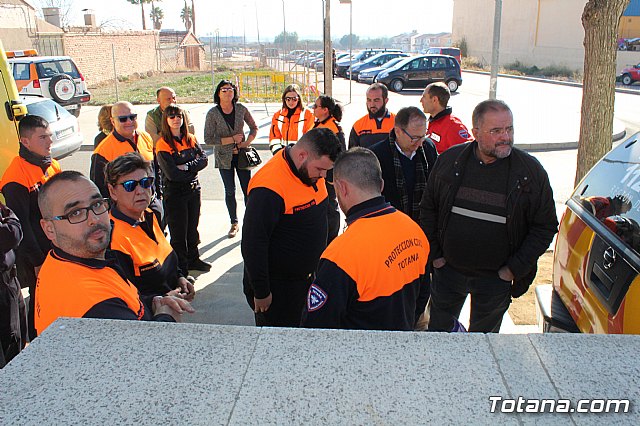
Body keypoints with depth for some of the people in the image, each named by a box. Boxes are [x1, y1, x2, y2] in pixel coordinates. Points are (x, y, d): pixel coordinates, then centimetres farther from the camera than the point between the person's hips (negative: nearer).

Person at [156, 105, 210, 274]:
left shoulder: (190, 139, 7)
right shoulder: (163, 144, -11)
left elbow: (204, 159, -3)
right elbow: (171, 173, -19)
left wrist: (186, 167, -18)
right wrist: (194, 169, -8)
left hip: (194, 190, 6)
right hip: (174, 193, -5)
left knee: (192, 228, 18)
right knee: (178, 232, 3)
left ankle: (193, 259, 35)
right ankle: (180, 268, 15)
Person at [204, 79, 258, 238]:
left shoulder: (241, 109, -1)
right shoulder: (212, 113, -8)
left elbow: (254, 128, 10)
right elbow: (208, 139, -12)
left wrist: (247, 142, -7)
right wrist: (232, 139, -16)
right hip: (224, 156, -1)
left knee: (248, 189, 1)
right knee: (230, 191, 8)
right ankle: (234, 224, 22)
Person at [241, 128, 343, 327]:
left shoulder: (311, 171, -1)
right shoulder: (269, 188, -29)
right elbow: (253, 243, -26)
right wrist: (261, 292, -19)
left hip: (306, 277, 8)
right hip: (277, 287, -8)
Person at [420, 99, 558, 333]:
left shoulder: (530, 170, -9)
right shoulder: (449, 160, -5)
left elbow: (545, 226, -4)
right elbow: (428, 209, 4)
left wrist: (514, 269, -8)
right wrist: (434, 254, 0)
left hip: (496, 278, -1)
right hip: (448, 270, 1)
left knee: (484, 334, 17)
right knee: (437, 329, 16)